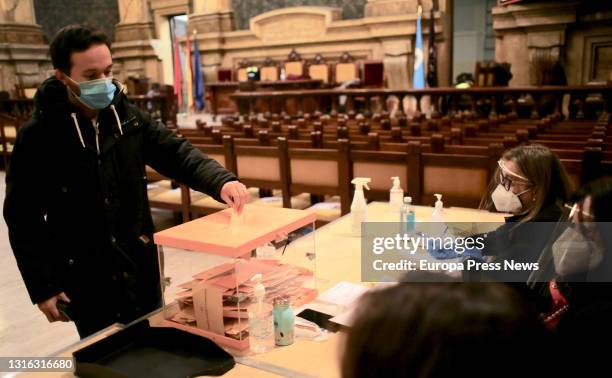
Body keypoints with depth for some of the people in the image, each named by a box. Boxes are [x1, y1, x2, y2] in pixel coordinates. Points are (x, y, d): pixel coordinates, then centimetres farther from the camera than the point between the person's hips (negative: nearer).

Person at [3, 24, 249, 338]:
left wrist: (221, 181, -24)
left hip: (140, 263, 4)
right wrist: (42, 287, -8)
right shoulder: (37, 136, -12)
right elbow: (23, 220, -8)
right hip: (85, 276, -3)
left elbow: (177, 154, -4)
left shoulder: (129, 117, -2)